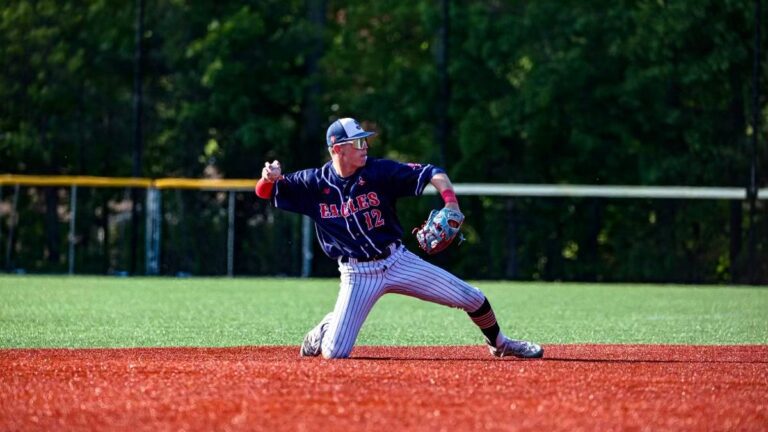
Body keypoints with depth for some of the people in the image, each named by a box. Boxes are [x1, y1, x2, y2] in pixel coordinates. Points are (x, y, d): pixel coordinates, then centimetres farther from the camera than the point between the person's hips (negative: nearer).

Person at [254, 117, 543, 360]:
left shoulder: (379, 171, -8)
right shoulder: (315, 183, -8)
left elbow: (431, 174, -11)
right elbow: (265, 192, -5)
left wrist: (450, 202, -30)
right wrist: (270, 177, -30)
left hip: (397, 261, 2)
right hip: (357, 274, -1)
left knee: (472, 299, -2)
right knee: (334, 353, -12)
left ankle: (499, 345, 29)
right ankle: (326, 329, 26)